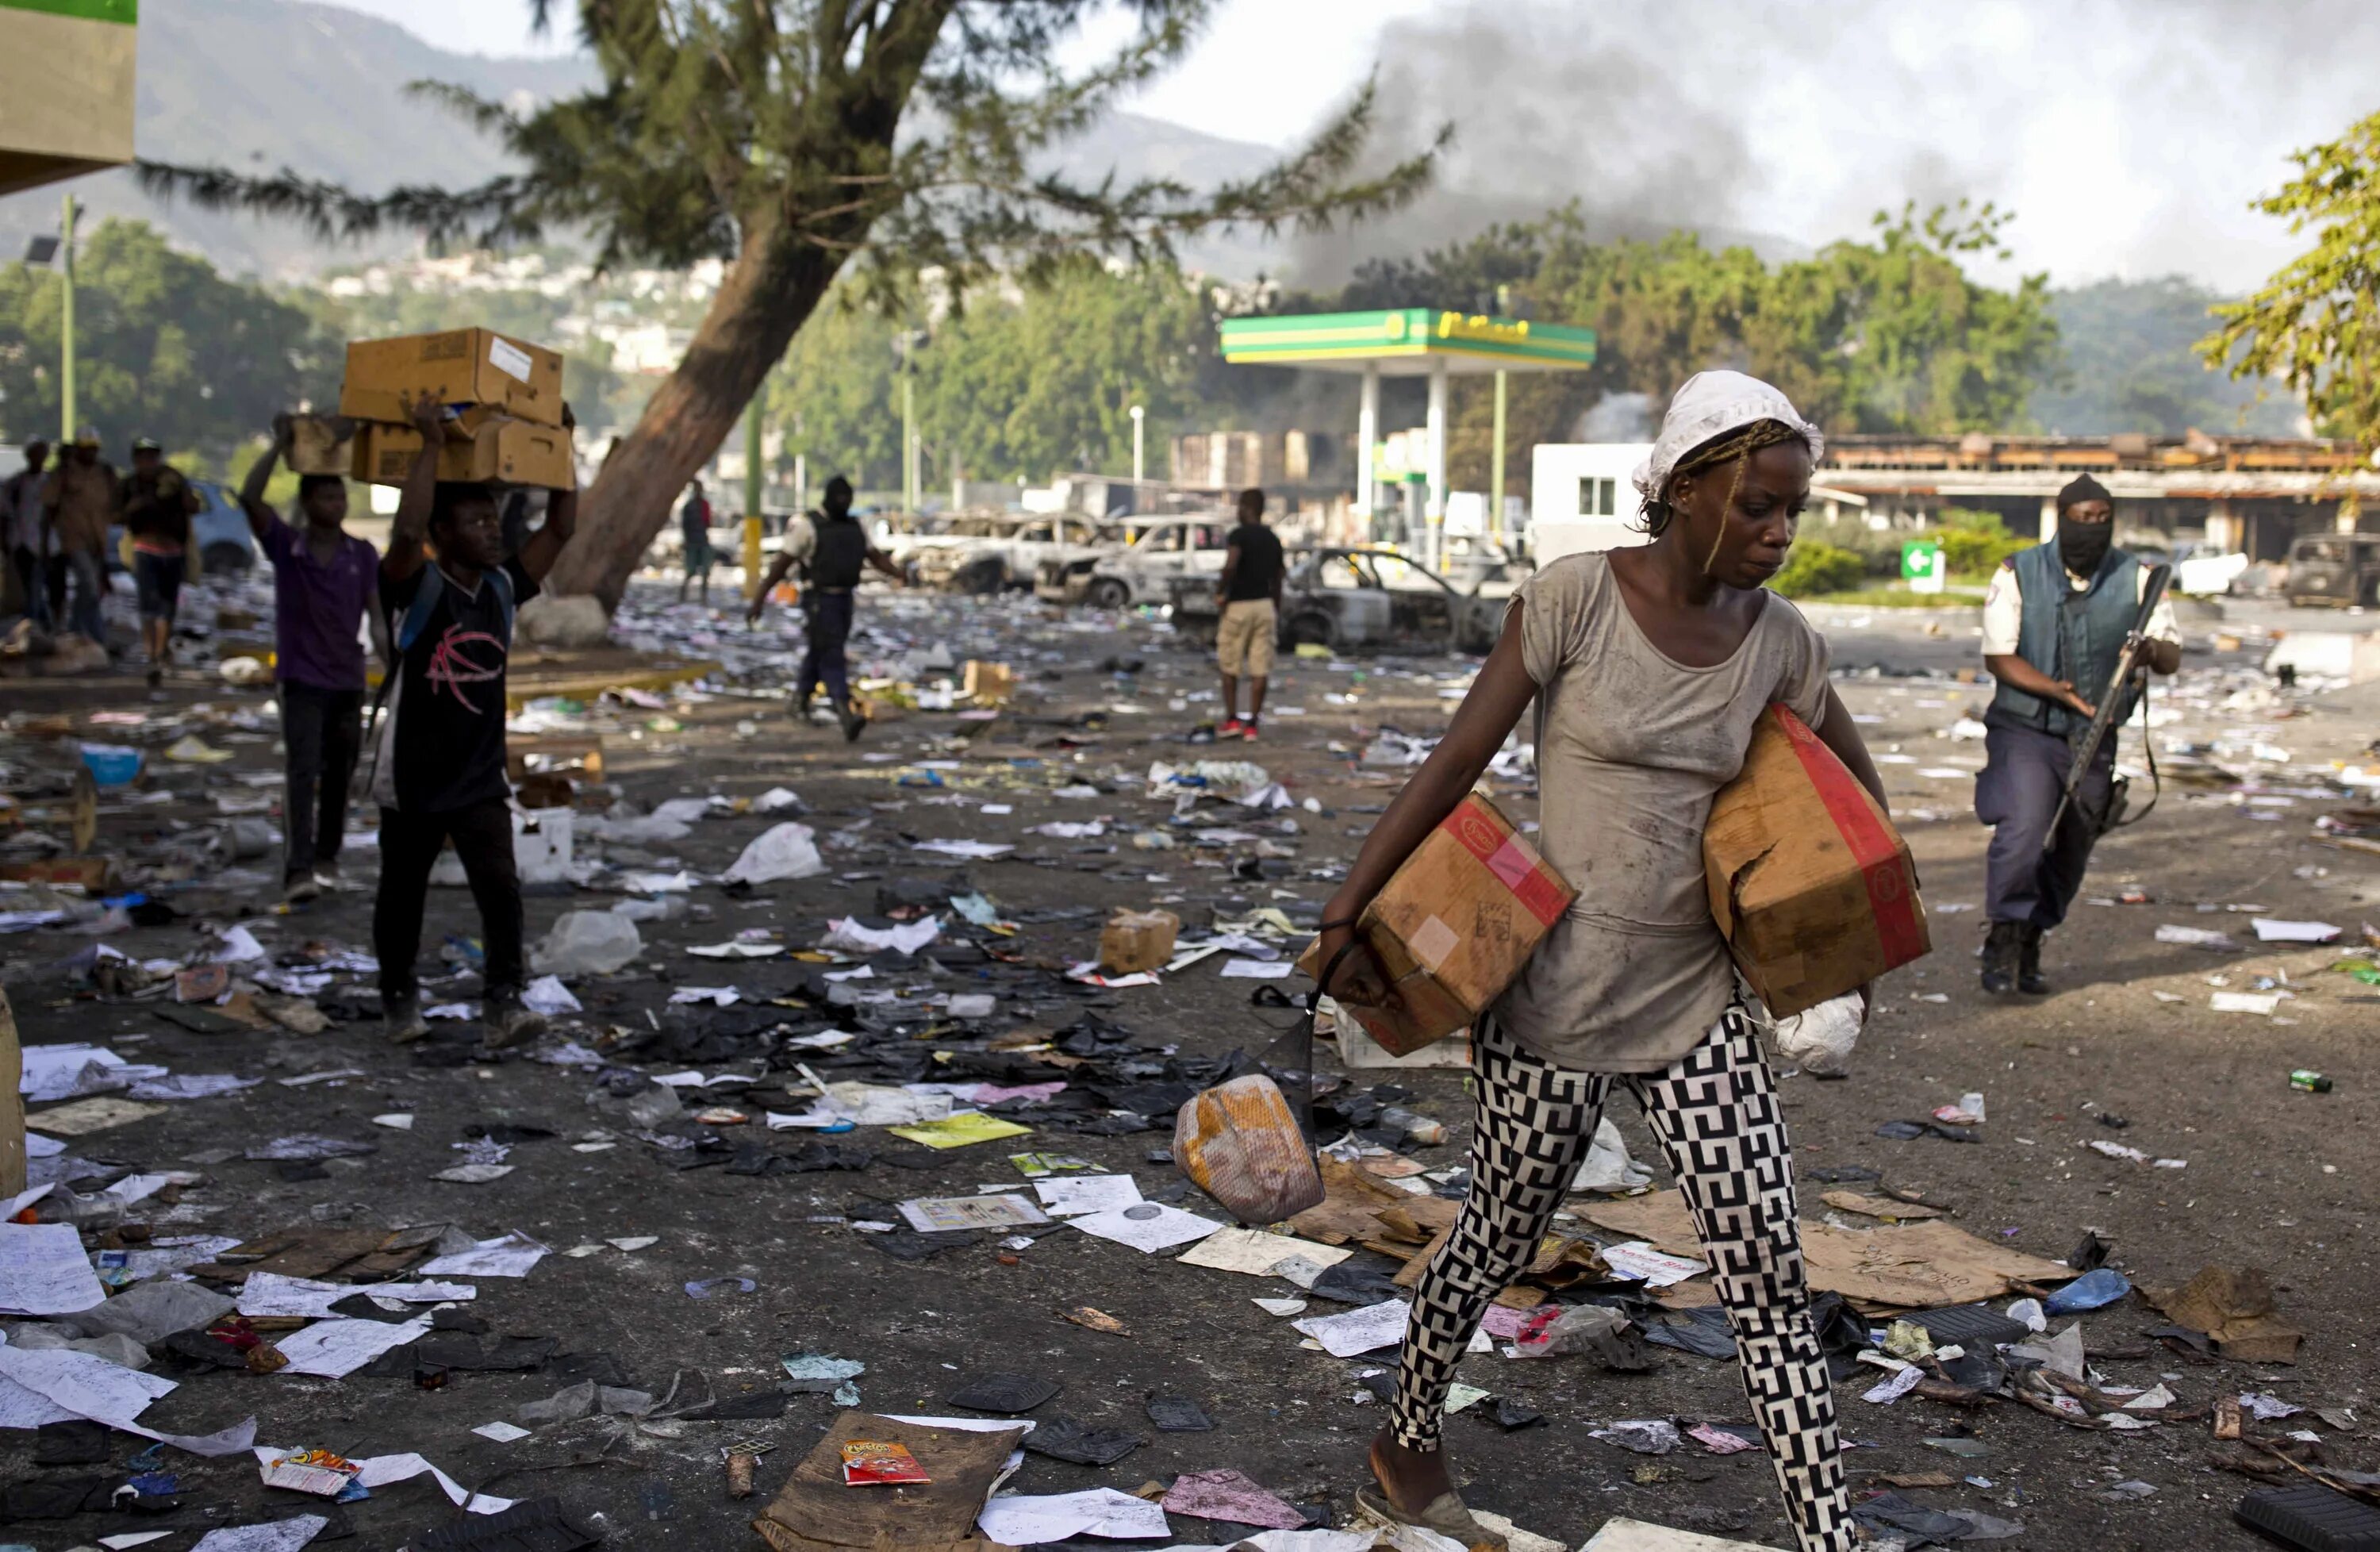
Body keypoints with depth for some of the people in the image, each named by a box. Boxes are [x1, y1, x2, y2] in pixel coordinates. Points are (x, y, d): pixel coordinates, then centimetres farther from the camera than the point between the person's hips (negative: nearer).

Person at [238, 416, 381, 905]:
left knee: (340, 773, 12)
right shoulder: (286, 547, -3)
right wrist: (279, 445, -18)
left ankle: (327, 857, 28)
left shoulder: (363, 555, 4)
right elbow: (249, 498, -16)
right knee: (302, 771, -12)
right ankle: (297, 870, -19)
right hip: (302, 678, -3)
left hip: (348, 679, 3)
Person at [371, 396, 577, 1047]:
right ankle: (399, 996, 32)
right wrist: (431, 445, -32)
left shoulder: (503, 588, 2)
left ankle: (504, 1002, -11)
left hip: (482, 778, 3)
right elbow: (405, 531, -34)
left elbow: (561, 529, 3)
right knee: (402, 894, 13)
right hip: (412, 779, -3)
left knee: (500, 887, -13)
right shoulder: (416, 589, -14)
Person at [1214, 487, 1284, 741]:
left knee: (1230, 667, 8)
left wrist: (1220, 591, -13)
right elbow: (1277, 578, 14)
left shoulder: (1240, 534, -10)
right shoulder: (1273, 539, 9)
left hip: (1238, 605, -5)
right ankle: (1252, 724, 3)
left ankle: (1232, 720, 7)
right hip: (1264, 605, 5)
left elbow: (1231, 565, -27)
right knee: (1259, 670, 3)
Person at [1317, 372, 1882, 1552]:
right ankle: (1405, 1446, 39)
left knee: (1769, 1276, -1)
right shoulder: (1575, 598, -12)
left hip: (1695, 1002, 4)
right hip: (1553, 998, -4)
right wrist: (1349, 910, -14)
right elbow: (1456, 762, -11)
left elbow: (1859, 799, 18)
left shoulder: (1781, 644, 2)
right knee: (1502, 1238, 13)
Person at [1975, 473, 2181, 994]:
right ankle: (2003, 939, -7)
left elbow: (2172, 656, -2)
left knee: (2071, 855, 10)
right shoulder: (2018, 574, -7)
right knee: (2022, 831, -23)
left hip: (2094, 739, 3)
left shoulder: (2135, 578, 0)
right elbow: (1998, 655, -10)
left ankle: (2030, 946, 28)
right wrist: (2057, 690, -25)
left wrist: (2151, 649, -27)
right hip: (2026, 731, -3)